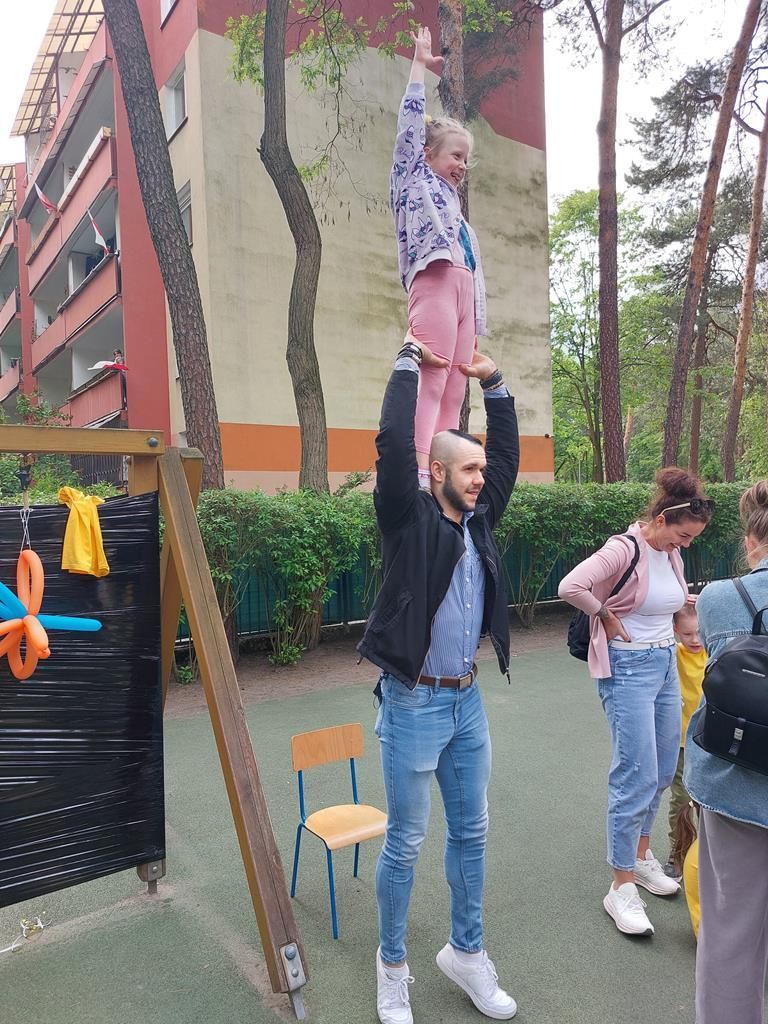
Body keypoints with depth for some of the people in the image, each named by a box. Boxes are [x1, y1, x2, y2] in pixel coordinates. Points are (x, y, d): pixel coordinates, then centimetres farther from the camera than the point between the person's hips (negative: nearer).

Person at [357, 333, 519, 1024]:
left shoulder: (478, 519, 7)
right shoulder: (410, 518, -11)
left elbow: (508, 455, 15)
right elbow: (393, 445, -22)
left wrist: (493, 382, 11)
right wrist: (412, 360, -13)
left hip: (467, 701, 7)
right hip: (414, 702, -6)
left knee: (471, 832, 18)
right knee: (406, 842, 8)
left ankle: (466, 952, 39)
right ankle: (393, 967, 30)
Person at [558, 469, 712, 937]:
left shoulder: (671, 553, 5)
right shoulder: (624, 550, -19)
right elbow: (571, 586, -32)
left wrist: (670, 643, 12)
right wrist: (607, 616, -17)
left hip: (666, 664, 8)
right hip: (628, 669, -8)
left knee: (663, 771, 16)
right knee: (637, 777, -5)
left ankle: (641, 855, 36)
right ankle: (622, 888, 8)